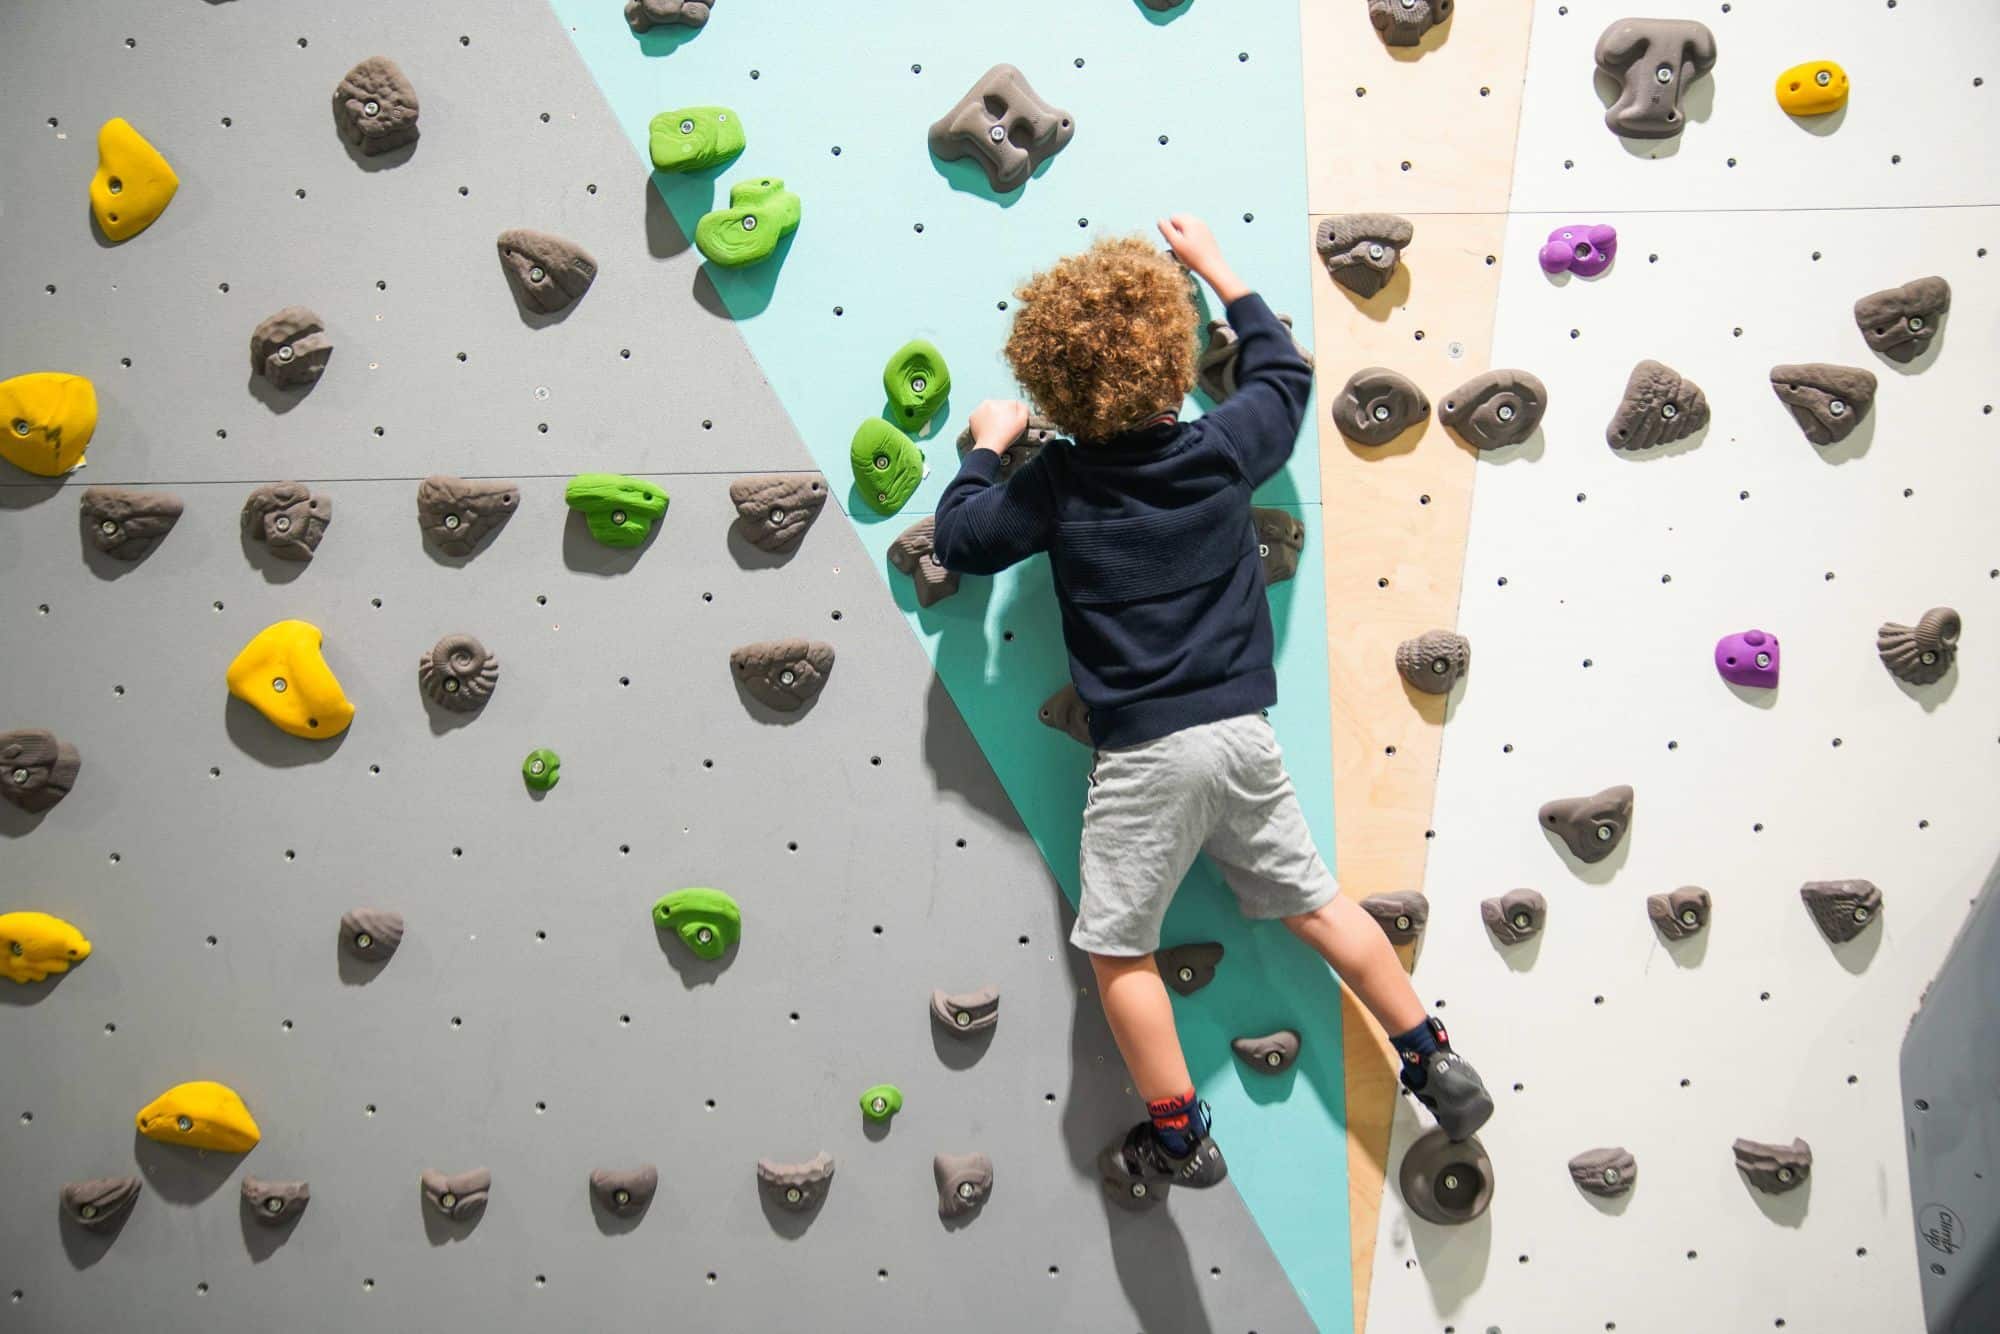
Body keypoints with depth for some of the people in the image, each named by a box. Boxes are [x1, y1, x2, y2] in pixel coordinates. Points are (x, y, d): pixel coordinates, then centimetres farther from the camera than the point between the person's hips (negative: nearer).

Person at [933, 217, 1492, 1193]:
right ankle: (1438, 1068, 25)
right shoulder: (1224, 449, 1)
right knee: (1314, 903, 18)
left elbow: (961, 539, 0)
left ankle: (1178, 1138, 15)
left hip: (1145, 753, -5)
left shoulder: (1059, 482, -9)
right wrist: (1216, 270, 26)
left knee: (1116, 947, 9)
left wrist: (986, 448, 15)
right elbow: (1284, 370, 19)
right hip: (1243, 732, 5)